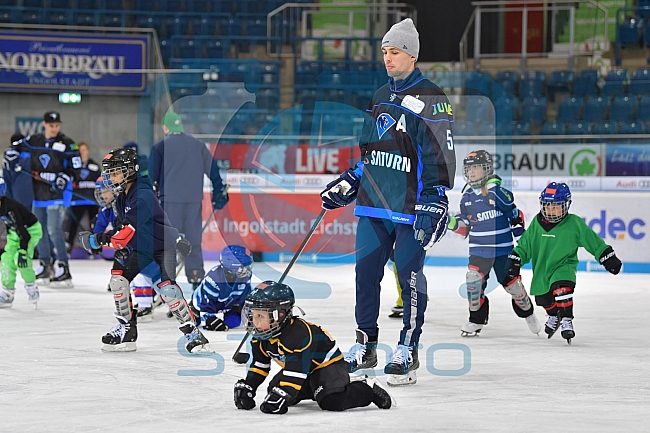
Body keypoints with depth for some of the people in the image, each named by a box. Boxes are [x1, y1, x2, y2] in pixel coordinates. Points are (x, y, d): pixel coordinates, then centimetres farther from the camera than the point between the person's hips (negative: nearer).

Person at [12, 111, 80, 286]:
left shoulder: (67, 143, -6)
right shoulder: (33, 141, 6)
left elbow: (76, 167, -4)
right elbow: (16, 147, 20)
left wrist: (65, 177, -19)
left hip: (58, 193, -6)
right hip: (38, 193, 6)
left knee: (54, 229, -15)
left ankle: (64, 268, -14)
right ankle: (45, 266, 25)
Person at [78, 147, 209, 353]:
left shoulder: (142, 196, -27)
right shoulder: (121, 197, 4)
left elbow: (128, 230, -32)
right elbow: (121, 226, 12)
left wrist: (97, 240, -27)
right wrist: (123, 249, -7)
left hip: (163, 246, -9)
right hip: (140, 249, 9)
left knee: (166, 287, -22)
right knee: (118, 278, -1)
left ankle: (192, 333, -14)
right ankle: (127, 329, 9)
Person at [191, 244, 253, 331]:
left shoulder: (244, 277, -25)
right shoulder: (214, 277, -43)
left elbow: (246, 297, -9)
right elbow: (206, 304, -38)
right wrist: (209, 321, -41)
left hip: (227, 304, 4)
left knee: (233, 321, -15)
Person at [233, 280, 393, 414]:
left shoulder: (298, 334, -35)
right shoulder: (262, 337, -6)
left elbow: (296, 371, -38)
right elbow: (259, 366, 7)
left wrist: (279, 397, -44)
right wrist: (245, 389, -3)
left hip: (328, 365, -10)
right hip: (307, 373, 10)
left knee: (333, 401, -32)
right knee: (274, 390, 6)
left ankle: (368, 390, -7)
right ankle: (311, 390, 28)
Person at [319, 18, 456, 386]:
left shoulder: (430, 98, -8)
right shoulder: (380, 98, 16)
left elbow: (443, 155, -11)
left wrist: (435, 201, -17)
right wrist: (346, 185, 18)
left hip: (412, 206, -7)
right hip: (374, 203, 7)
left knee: (410, 275, -4)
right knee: (366, 271, 6)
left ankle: (408, 351, 5)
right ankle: (365, 347, 15)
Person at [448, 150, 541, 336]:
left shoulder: (498, 193, -10)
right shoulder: (467, 198, 7)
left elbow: (515, 215, -4)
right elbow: (465, 227, 14)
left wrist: (521, 240, -3)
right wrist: (452, 222, -4)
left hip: (503, 249, -3)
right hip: (479, 249, 3)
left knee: (511, 283, 6)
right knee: (474, 279, -17)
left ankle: (527, 312, 33)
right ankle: (477, 319, -4)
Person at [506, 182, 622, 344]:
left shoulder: (574, 224, -12)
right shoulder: (537, 223, -3)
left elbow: (593, 241, -5)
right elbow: (525, 244, 7)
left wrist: (609, 258, -3)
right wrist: (515, 262, 0)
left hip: (564, 266, -5)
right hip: (542, 268, 5)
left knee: (562, 289, -31)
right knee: (543, 299, 17)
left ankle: (566, 321, -19)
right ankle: (554, 315, 50)